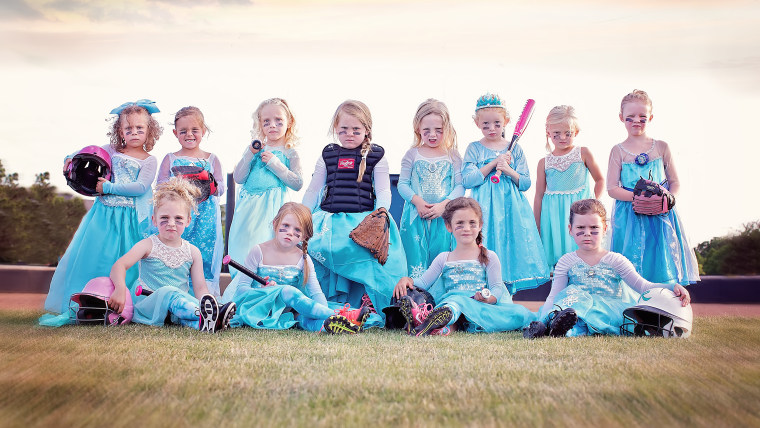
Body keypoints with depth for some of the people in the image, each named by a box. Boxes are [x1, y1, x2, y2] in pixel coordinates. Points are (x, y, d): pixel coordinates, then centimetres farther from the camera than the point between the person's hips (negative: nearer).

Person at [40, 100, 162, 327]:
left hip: (131, 219, -3)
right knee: (92, 259, 1)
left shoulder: (149, 160, 2)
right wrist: (70, 158, 5)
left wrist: (109, 187, -14)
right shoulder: (111, 151, 12)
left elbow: (140, 187, -11)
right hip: (105, 214, 3)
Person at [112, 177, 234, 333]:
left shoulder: (193, 252, 10)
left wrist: (207, 302, -15)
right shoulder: (149, 245, 1)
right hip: (146, 305, -4)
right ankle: (201, 315, -58)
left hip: (179, 304, 4)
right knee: (168, 292, -36)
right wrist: (120, 289, -31)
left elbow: (200, 288, 7)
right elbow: (120, 265, -10)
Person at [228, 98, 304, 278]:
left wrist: (275, 164, -11)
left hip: (273, 208, -3)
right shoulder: (255, 148, 13)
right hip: (249, 207, 3)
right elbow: (238, 178, 6)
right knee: (243, 241, 0)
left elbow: (297, 184, -5)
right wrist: (250, 154, -5)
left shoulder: (290, 153, 5)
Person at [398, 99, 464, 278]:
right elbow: (402, 184, 4)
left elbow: (460, 186, 2)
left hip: (444, 216, 0)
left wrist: (443, 205, -13)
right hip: (416, 216, 0)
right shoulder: (412, 155, 7)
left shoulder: (452, 155, 7)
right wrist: (417, 201, -12)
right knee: (416, 262, -2)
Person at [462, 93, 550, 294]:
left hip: (511, 208, 2)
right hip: (485, 209, -2)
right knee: (486, 245, -6)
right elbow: (467, 180, -8)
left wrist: (509, 170, -11)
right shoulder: (474, 149, 4)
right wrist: (494, 163, -10)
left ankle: (507, 292, 7)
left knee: (511, 245, -2)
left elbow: (526, 183, 7)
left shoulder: (515, 149, 8)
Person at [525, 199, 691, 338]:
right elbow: (553, 296, 2)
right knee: (572, 292, -31)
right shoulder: (566, 262, 10)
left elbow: (643, 286, 1)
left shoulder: (615, 260, 9)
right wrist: (542, 318, -18)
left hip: (613, 312, -1)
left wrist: (672, 287, -17)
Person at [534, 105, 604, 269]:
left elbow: (599, 180, 13)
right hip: (553, 213, 1)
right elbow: (539, 196, 8)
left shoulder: (583, 153, 2)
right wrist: (536, 229, 8)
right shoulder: (544, 162, 4)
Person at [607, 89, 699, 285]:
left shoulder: (661, 148, 6)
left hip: (661, 216, 2)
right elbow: (612, 188, -4)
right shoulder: (618, 151, 1)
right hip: (630, 217, -1)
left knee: (663, 265, 3)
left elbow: (675, 182, 9)